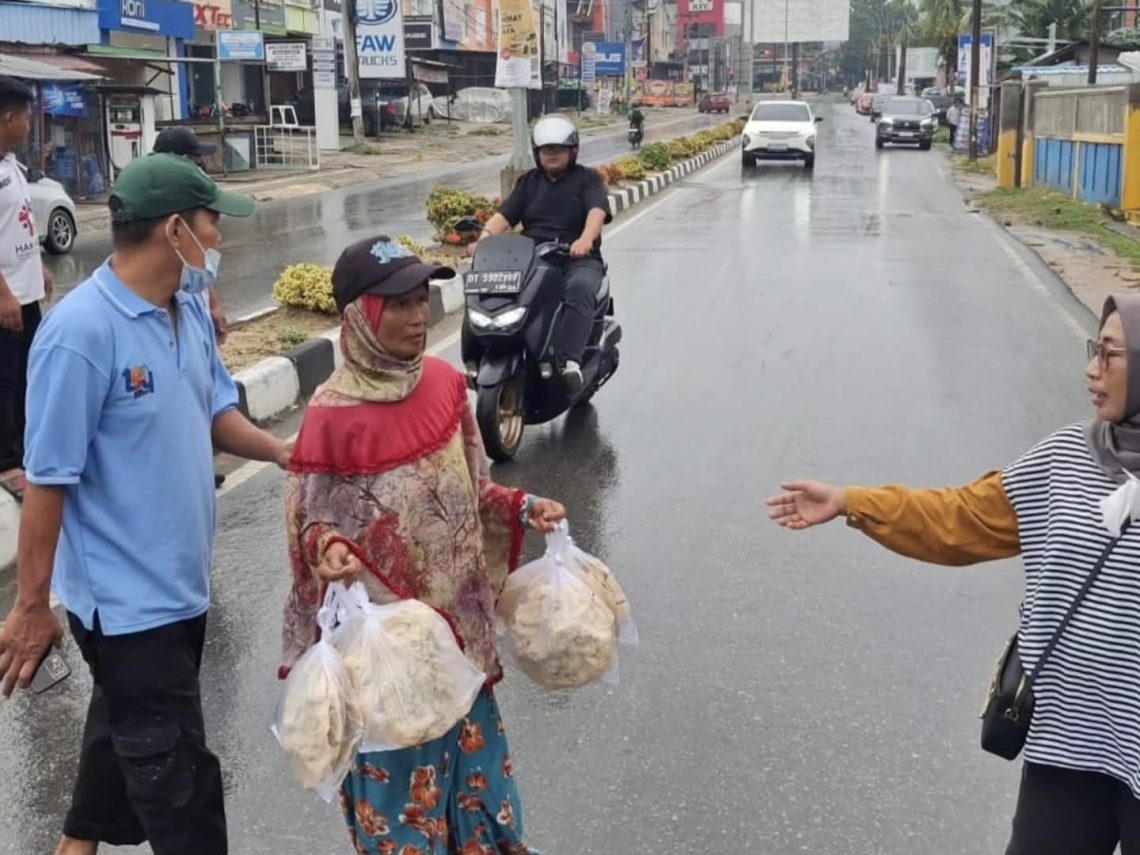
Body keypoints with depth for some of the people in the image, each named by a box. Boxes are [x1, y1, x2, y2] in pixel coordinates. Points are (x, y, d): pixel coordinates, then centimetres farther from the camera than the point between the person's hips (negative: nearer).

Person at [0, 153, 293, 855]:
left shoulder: (190, 309, 0)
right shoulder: (81, 333, -25)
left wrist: (282, 453, -8)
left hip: (181, 578, 9)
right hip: (124, 592, -8)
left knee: (130, 725, 26)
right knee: (173, 762, 3)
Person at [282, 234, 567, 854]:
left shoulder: (444, 384, -3)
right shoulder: (333, 417, -20)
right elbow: (312, 521, -12)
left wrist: (521, 508, -7)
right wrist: (328, 547, -33)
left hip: (456, 613, 6)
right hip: (385, 625, -5)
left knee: (469, 744, 21)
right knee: (398, 762, 10)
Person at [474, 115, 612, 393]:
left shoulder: (587, 178, 7)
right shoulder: (528, 182, 19)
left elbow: (597, 211, -13)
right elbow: (504, 215, 6)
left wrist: (586, 239, -36)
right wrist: (484, 237, -17)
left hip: (578, 260, -4)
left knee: (579, 290, -38)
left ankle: (568, 362, -50)